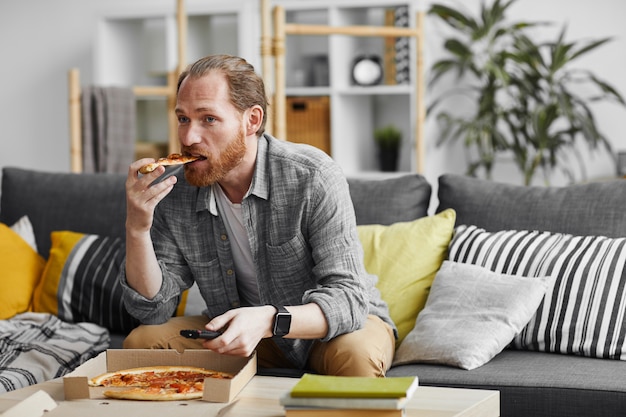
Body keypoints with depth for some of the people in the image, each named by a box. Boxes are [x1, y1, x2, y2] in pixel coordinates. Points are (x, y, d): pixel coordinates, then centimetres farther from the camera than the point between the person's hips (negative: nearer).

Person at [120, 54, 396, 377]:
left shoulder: (312, 177, -26)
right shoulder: (175, 196, -11)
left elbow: (347, 298, -30)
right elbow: (154, 309, -11)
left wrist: (270, 320, -47)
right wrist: (136, 228, -26)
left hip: (336, 324, -4)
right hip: (243, 332, 4)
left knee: (356, 356, -37)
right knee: (141, 341, -11)